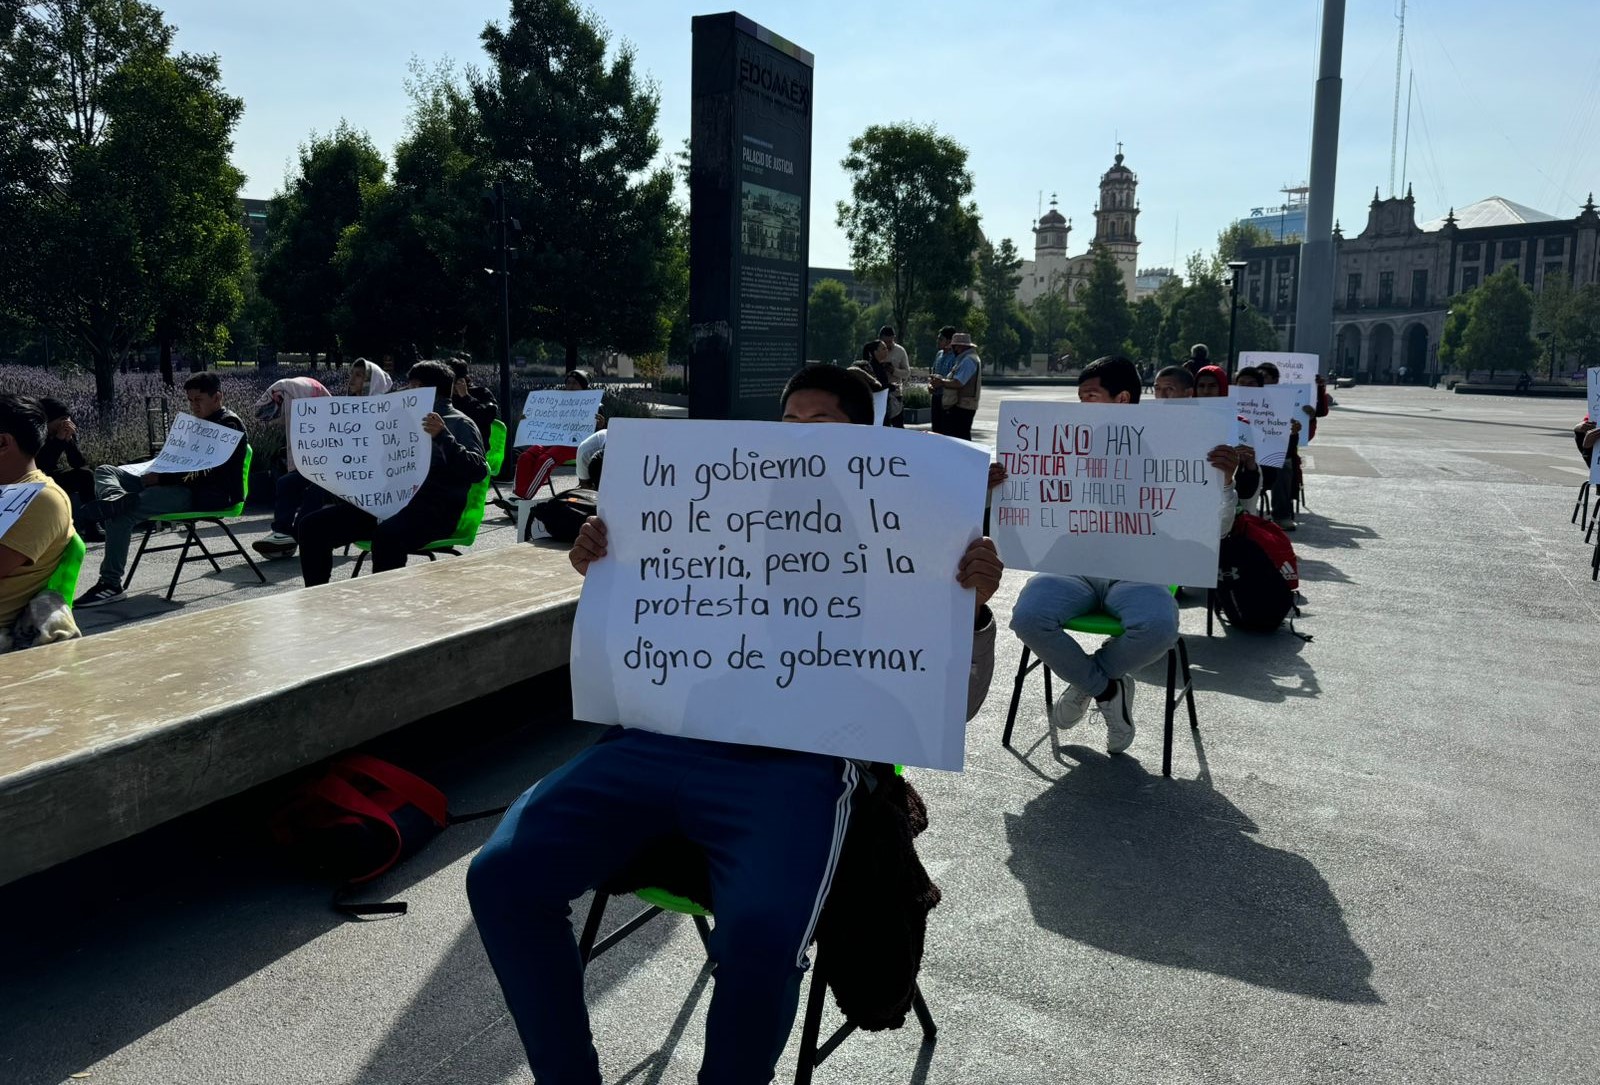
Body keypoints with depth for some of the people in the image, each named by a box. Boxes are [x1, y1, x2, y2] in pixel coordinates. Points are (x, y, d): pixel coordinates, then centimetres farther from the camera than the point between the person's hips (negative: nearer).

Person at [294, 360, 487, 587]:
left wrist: (443, 438, -23)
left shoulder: (458, 423, 5)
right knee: (311, 526, -6)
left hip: (433, 509, -8)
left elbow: (478, 471, -11)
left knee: (386, 535, -40)